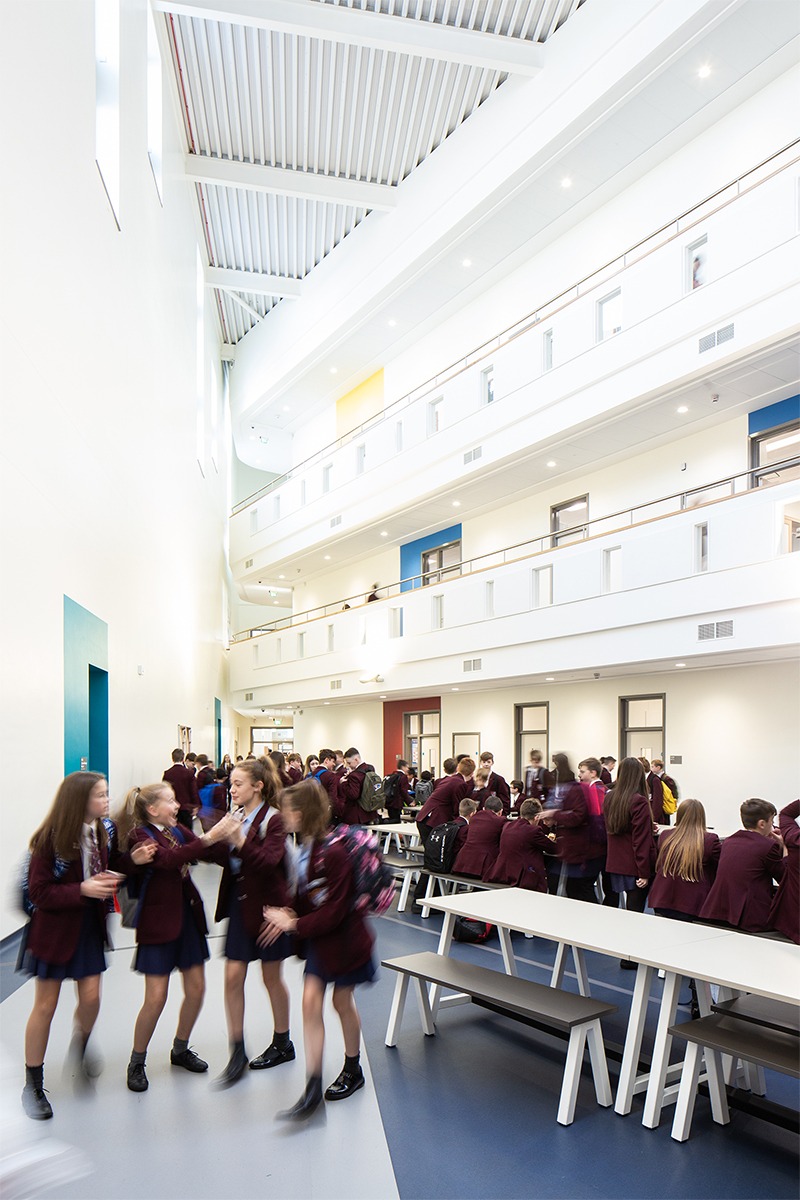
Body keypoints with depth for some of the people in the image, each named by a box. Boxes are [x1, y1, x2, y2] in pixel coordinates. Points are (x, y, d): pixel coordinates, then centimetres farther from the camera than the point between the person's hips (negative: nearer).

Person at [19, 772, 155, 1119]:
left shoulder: (100, 833, -4)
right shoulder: (49, 838, -22)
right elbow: (39, 892, -19)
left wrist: (132, 860, -12)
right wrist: (82, 890, -31)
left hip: (89, 925, 5)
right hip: (55, 928, -5)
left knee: (91, 997, 6)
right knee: (45, 1006, 6)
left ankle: (80, 1045, 39)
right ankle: (33, 1084, 24)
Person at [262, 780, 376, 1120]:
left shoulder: (334, 853, -28)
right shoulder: (304, 848, -3)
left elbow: (334, 911, -26)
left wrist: (294, 924, -21)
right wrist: (289, 913, -9)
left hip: (342, 937, -6)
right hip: (317, 938, 6)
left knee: (342, 1001, 12)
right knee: (311, 1000, -1)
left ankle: (352, 1069, 36)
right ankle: (313, 1088, 5)